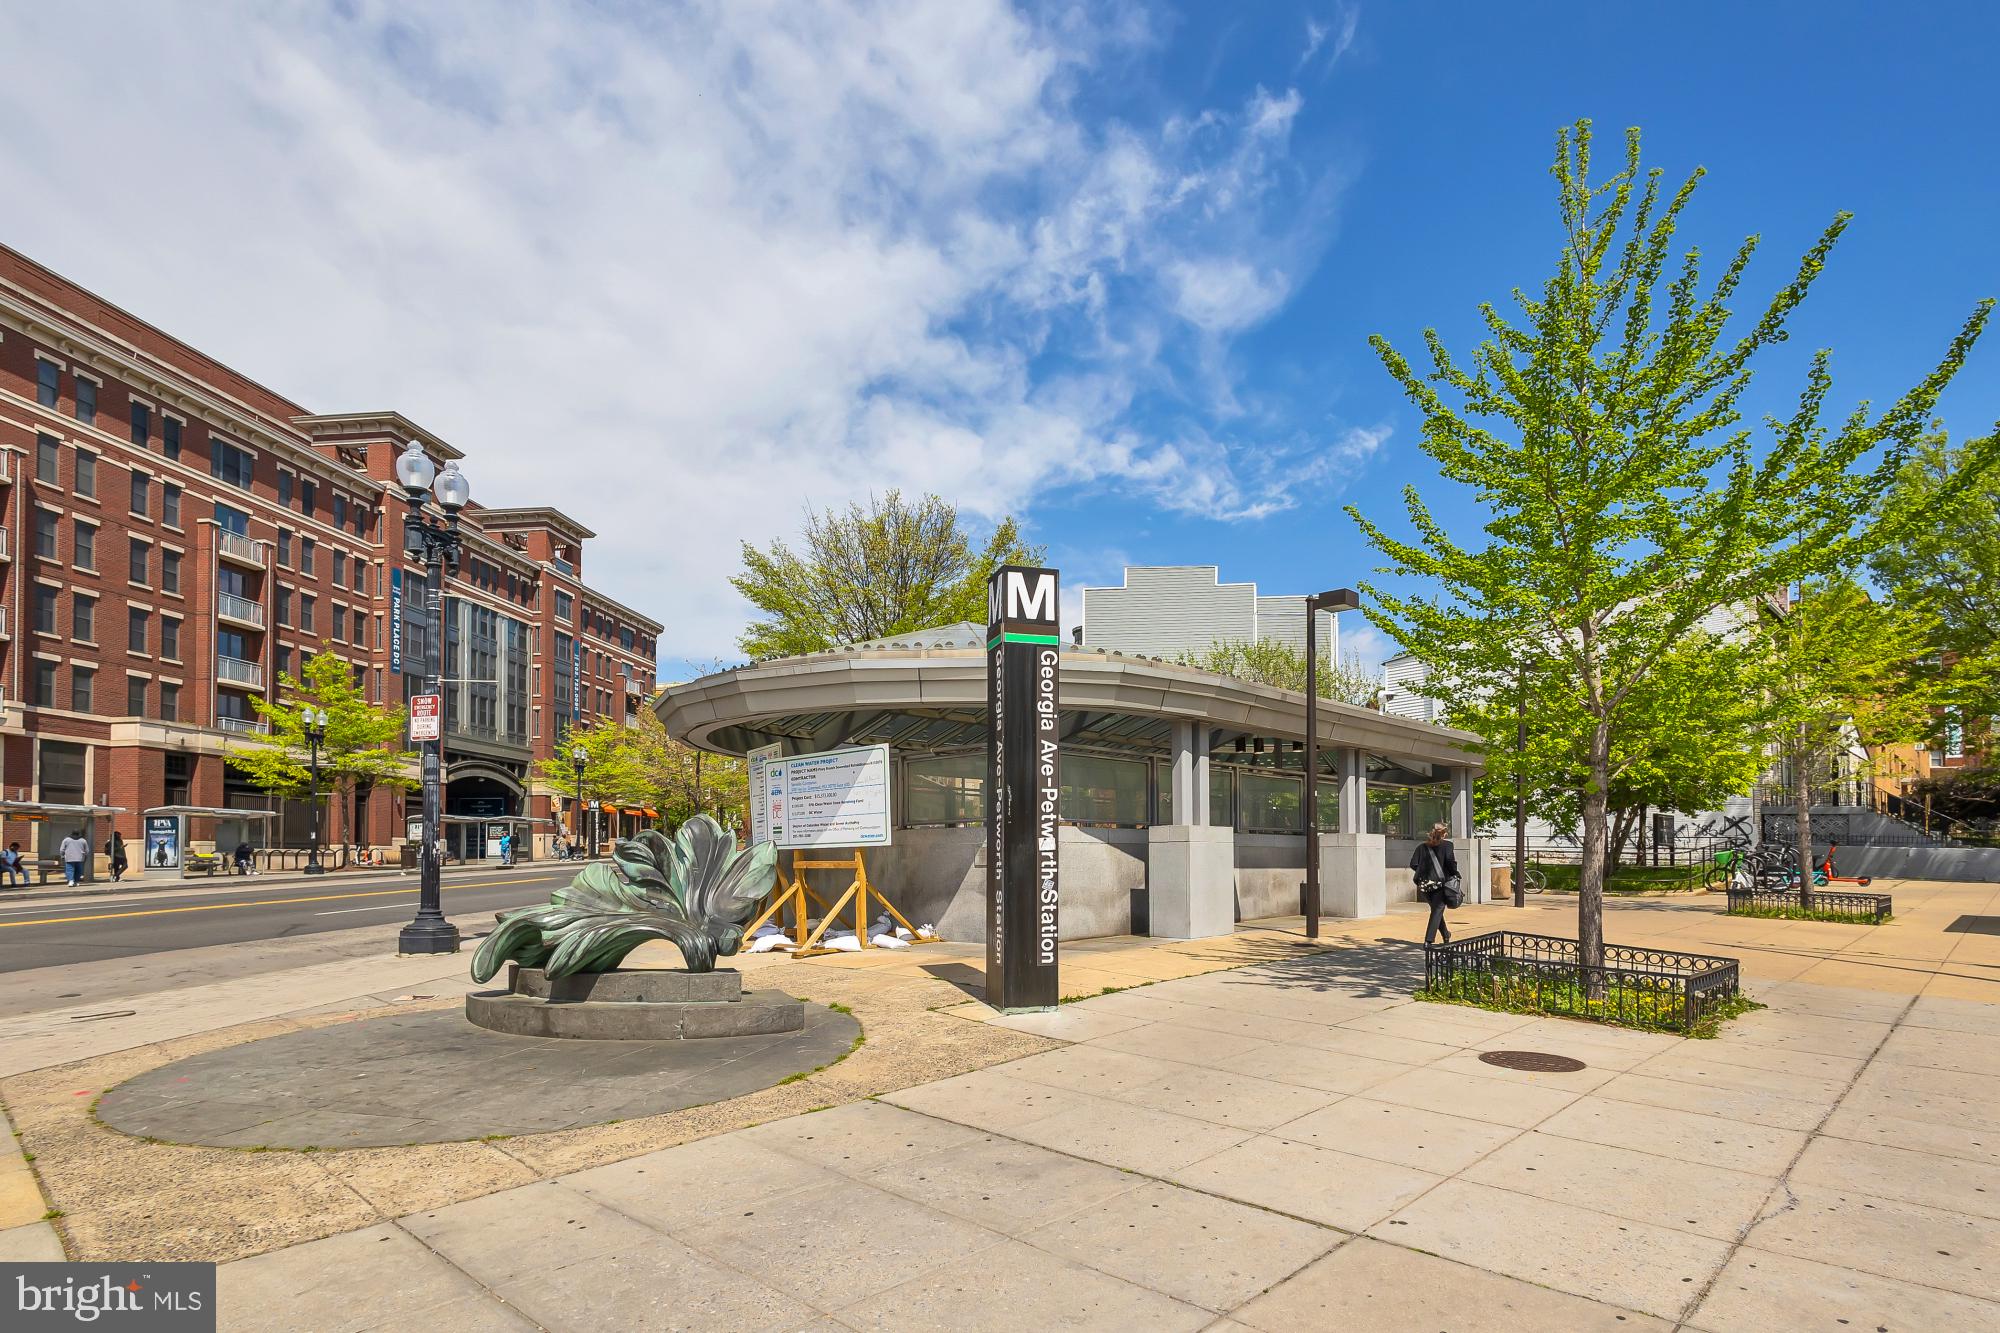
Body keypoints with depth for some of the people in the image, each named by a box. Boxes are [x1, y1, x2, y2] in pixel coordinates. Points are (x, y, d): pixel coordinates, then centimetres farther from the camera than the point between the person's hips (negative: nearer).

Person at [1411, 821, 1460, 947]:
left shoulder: (1422, 846, 7)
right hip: (1440, 883, -4)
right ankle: (1428, 940, -9)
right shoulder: (1447, 844, -1)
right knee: (1437, 911, 0)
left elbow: (1413, 864, 1)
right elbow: (1450, 861, -15)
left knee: (1436, 909, 20)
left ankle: (1446, 935, 34)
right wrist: (1455, 874, 0)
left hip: (1425, 884, 4)